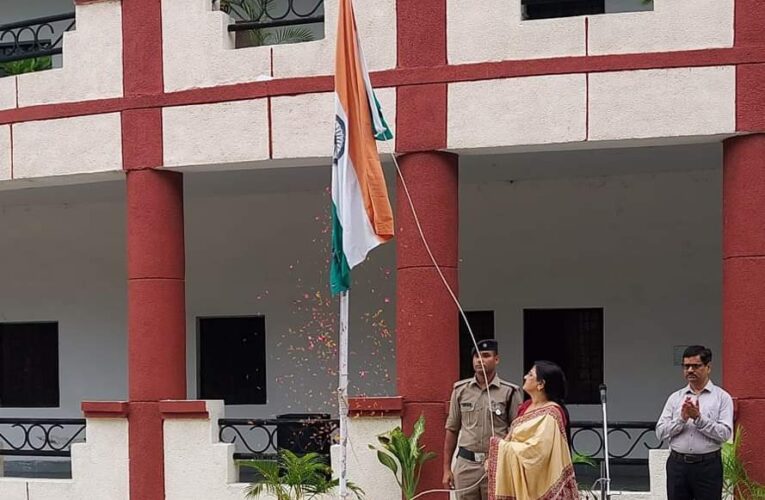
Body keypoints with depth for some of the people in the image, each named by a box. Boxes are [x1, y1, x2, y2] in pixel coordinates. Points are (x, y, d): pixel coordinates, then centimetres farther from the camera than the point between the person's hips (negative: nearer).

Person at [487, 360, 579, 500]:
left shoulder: (550, 414, -17)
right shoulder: (527, 407, 11)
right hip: (522, 480, 8)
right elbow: (513, 437, 17)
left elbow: (535, 450, -25)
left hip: (540, 483, -8)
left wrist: (500, 446, -14)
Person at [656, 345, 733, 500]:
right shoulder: (675, 398, 9)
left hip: (708, 465, -3)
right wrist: (682, 419, -13)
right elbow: (660, 432, 1)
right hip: (678, 464, 3)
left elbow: (725, 433, -11)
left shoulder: (722, 397, 0)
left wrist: (699, 418, -17)